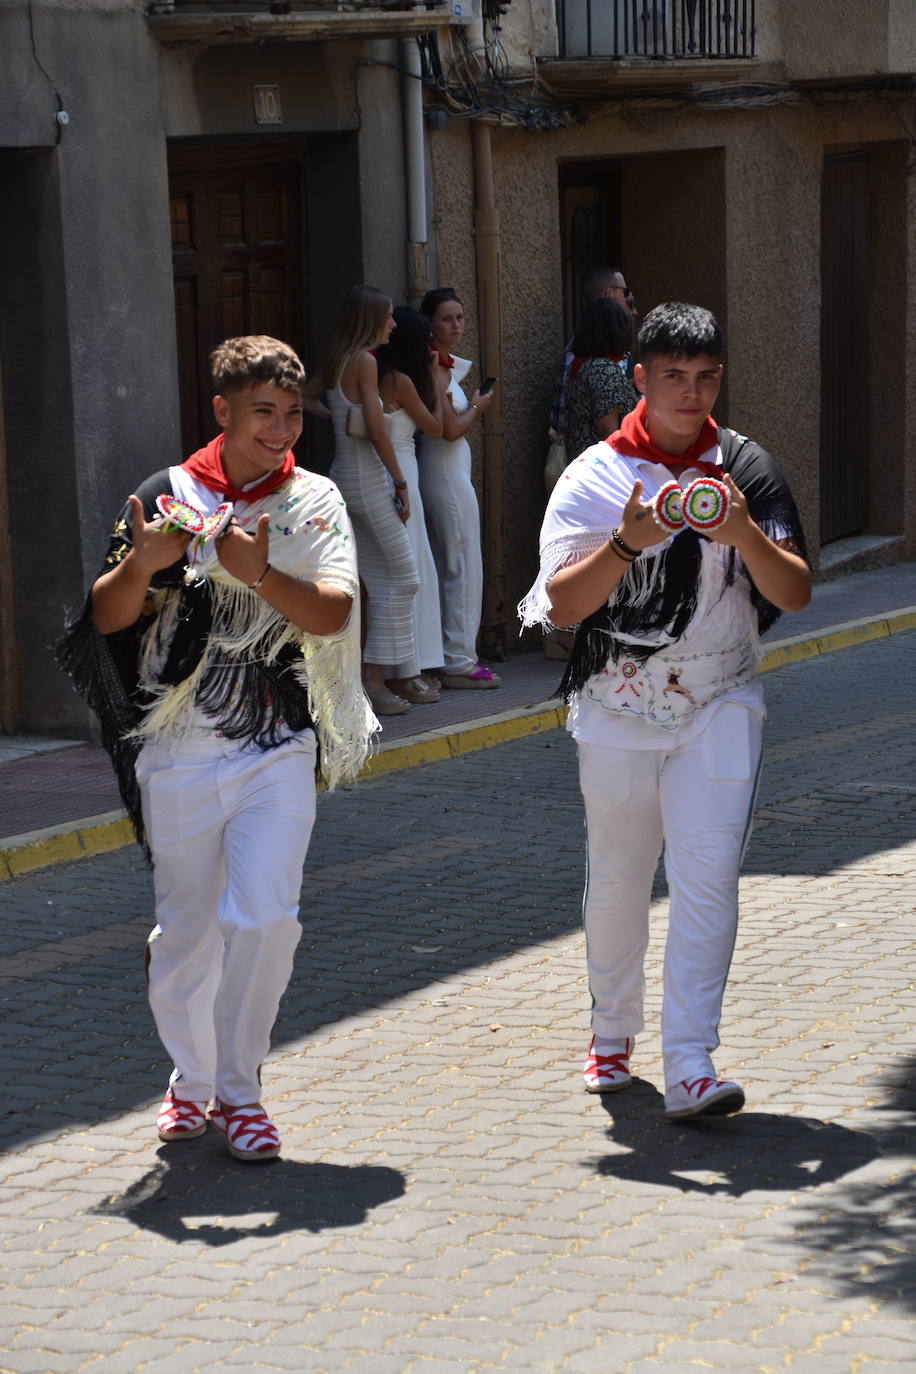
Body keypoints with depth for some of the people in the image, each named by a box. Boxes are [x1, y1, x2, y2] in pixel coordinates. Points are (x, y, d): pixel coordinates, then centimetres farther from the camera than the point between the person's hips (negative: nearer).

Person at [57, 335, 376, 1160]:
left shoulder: (314, 503, 3)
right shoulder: (170, 496, 1)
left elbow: (333, 613, -10)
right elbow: (107, 616, 0)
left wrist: (262, 574, -26)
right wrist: (141, 565, -20)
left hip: (278, 751, 0)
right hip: (179, 752, 0)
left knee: (265, 918, -14)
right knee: (184, 932, 7)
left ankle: (239, 1090, 3)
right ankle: (191, 1082, 29)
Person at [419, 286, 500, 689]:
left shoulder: (446, 365, 14)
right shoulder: (435, 368, -15)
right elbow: (451, 428, -19)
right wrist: (477, 407, -3)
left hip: (449, 471, 10)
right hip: (446, 472, -10)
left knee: (447, 567, 12)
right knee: (463, 566, -6)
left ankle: (451, 657, 17)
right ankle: (458, 661, -3)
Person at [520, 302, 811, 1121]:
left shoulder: (747, 469, 2)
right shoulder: (596, 476, -1)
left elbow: (796, 593, -5)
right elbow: (562, 604, -9)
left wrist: (746, 535, -23)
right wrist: (627, 543, -25)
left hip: (719, 706, 0)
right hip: (617, 707, 0)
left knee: (708, 879, -12)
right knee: (617, 878, 11)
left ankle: (691, 1068, -13)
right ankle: (613, 1032, 34)